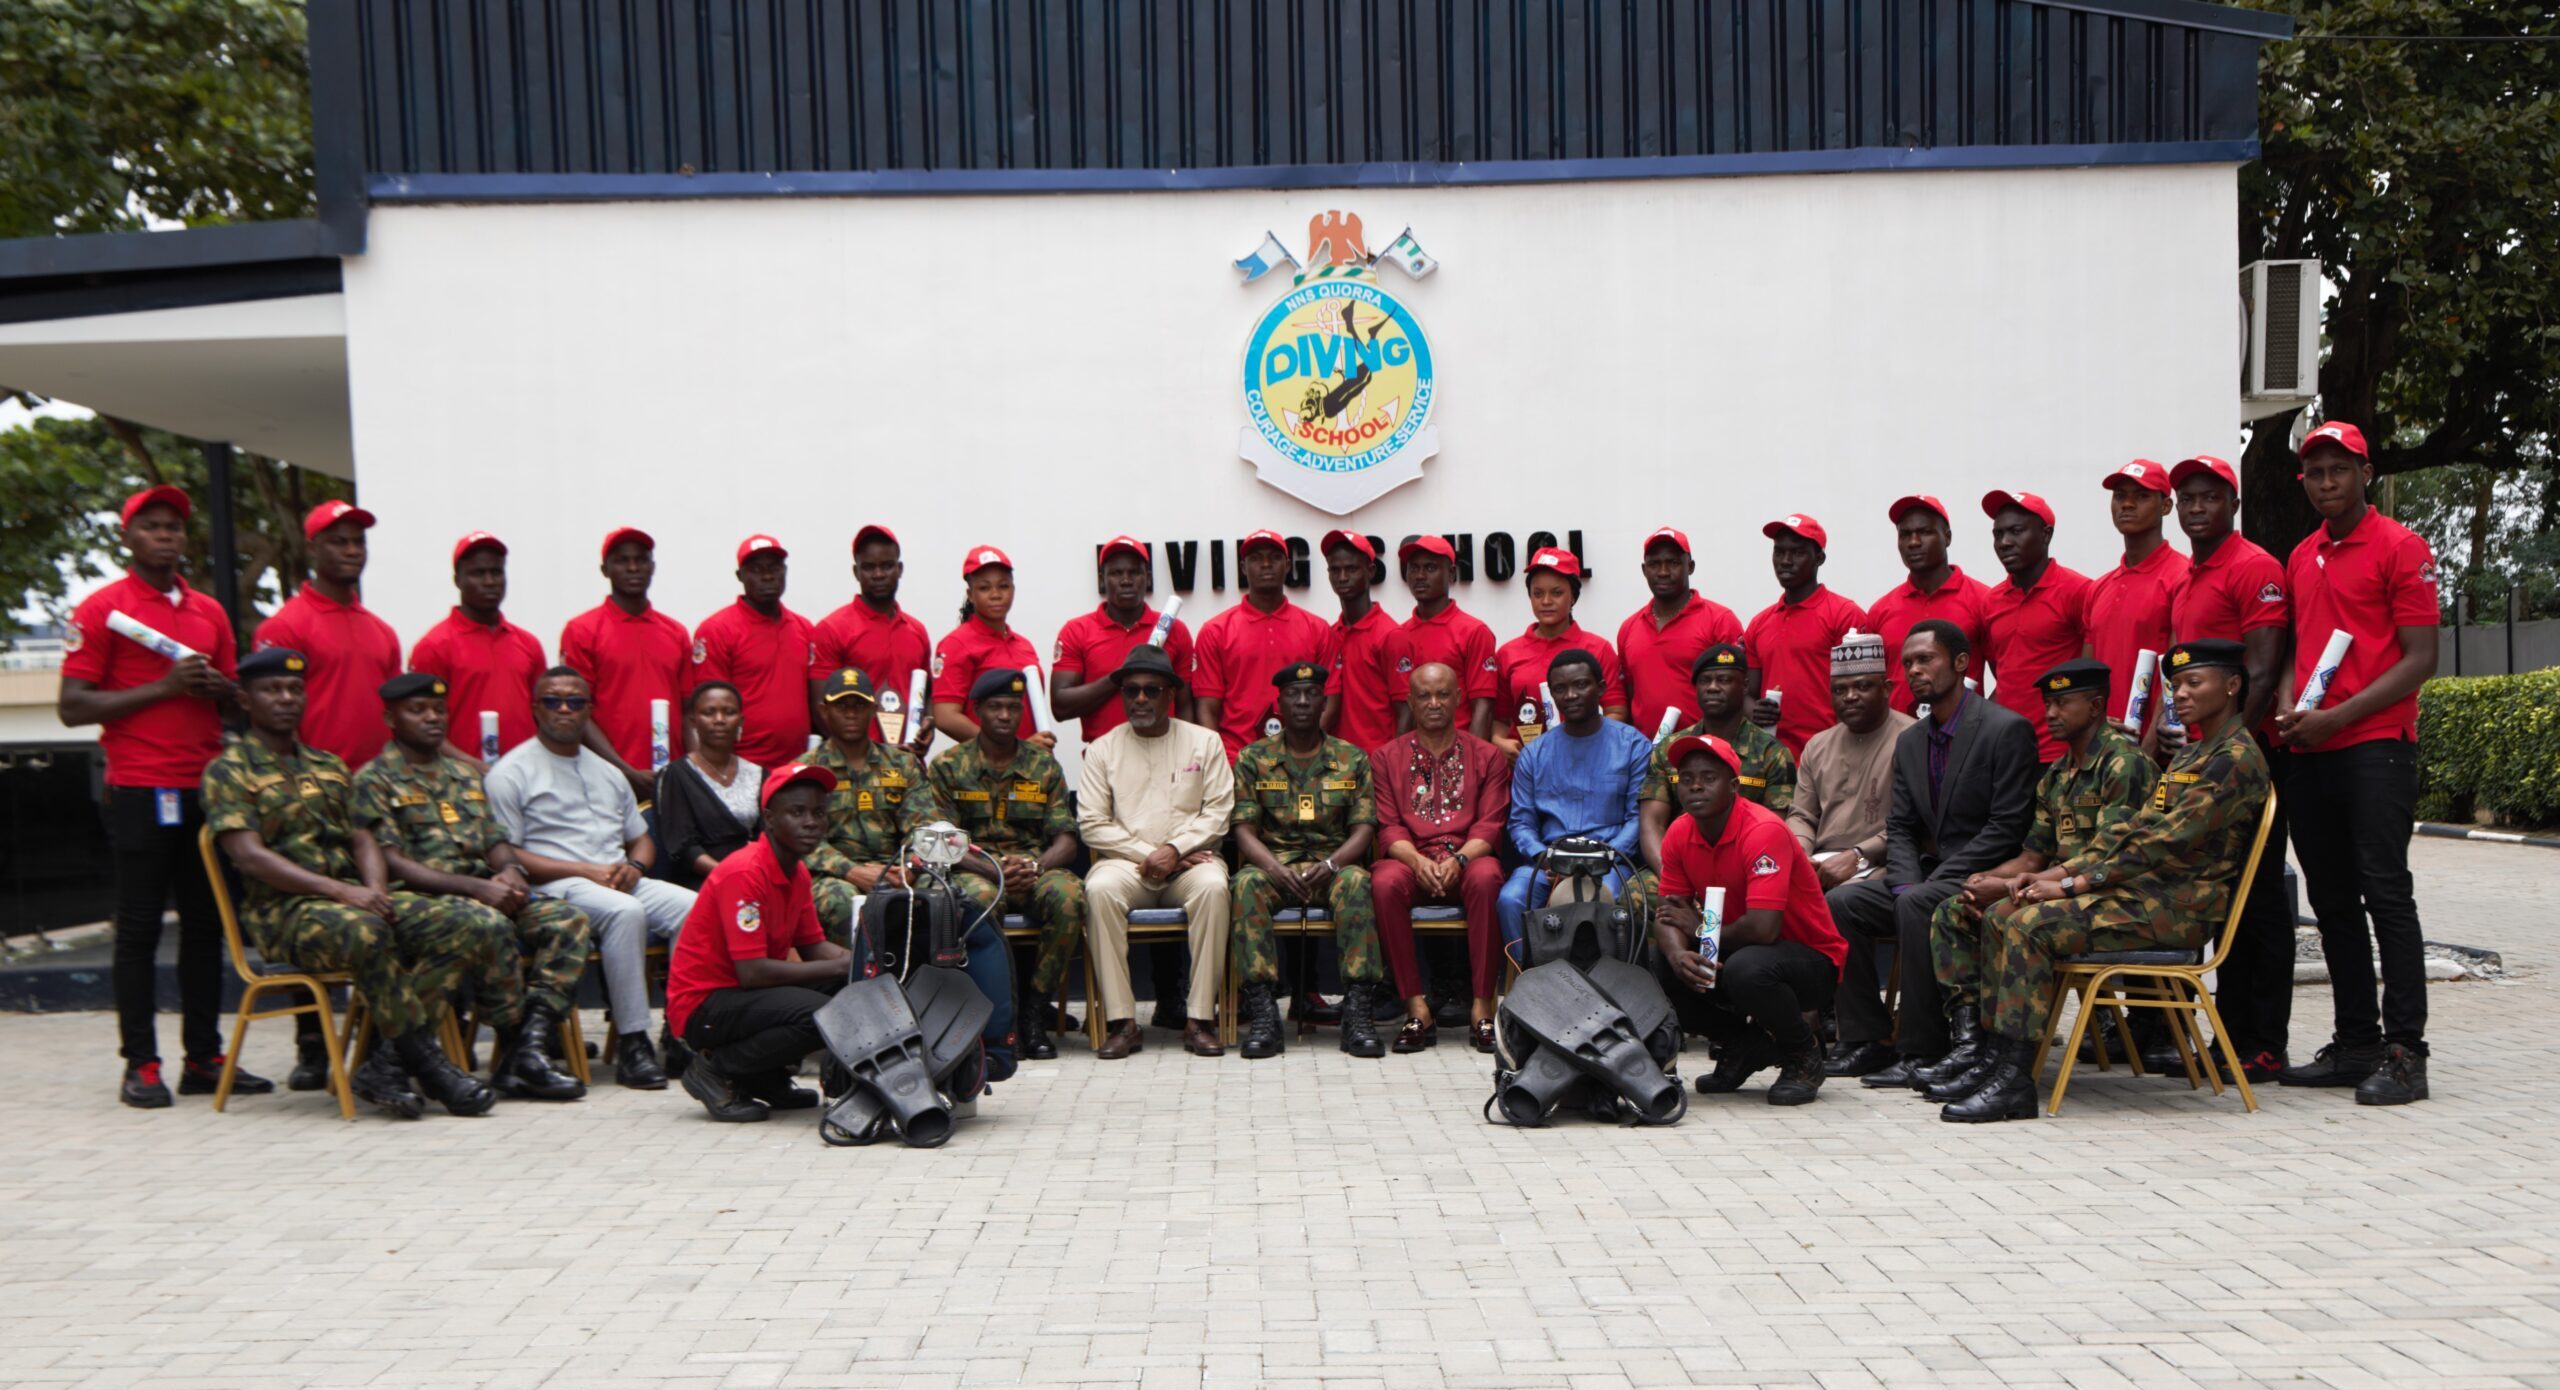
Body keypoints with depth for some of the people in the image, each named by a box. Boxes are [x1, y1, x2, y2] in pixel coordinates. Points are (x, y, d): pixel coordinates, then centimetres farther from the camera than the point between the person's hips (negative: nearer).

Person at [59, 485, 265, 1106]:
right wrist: (164, 687, -13)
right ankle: (141, 1065, 5)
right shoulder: (102, 609, 0)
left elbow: (235, 701, 23)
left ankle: (204, 1057, 13)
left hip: (207, 788, 5)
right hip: (140, 792, -5)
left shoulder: (209, 612, 16)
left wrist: (217, 687, 0)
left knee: (207, 925, 7)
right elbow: (72, 706, -7)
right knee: (139, 928, 0)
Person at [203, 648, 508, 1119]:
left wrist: (375, 889, -6)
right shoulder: (228, 770, 4)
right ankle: (425, 1060, -26)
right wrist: (339, 890, -20)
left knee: (467, 930, -18)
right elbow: (249, 855, -10)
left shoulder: (329, 766, 24)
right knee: (365, 933, -40)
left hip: (353, 896, 6)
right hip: (282, 908, -6)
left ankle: (386, 1061, -22)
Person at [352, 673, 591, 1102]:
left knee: (568, 920, -19)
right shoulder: (376, 779, 1)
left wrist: (509, 870, -4)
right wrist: (474, 887, -19)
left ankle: (530, 1045, -27)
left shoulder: (466, 773, 23)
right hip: (423, 899, -6)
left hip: (487, 893, 6)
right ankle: (514, 1043, -21)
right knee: (491, 926, -36)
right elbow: (391, 864, -9)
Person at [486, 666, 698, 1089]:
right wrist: (586, 871, -14)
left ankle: (682, 1029, -21)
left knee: (696, 907, -21)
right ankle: (631, 1043, -33)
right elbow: (505, 854, -6)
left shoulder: (607, 772, 24)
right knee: (625, 911, -37)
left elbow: (641, 839, 27)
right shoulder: (512, 772, 4)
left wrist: (634, 867, 1)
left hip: (621, 882, 6)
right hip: (554, 888, -6)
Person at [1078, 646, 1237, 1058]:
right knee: (1100, 889, -33)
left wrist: (1174, 849, -12)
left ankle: (1200, 1019, -30)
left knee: (1212, 886, -34)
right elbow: (1092, 823, 2)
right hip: (1126, 860, 0)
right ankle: (1120, 1021, -29)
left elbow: (1218, 812, 2)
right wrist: (1148, 854, -9)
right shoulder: (1102, 749, 10)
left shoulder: (1205, 742, 11)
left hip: (1189, 859, 0)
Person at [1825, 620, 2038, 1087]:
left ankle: (1922, 1051, -24)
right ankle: (1865, 1040, -7)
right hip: (1928, 876, 8)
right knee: (1842, 901, -12)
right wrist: (1907, 881, -10)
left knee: (1916, 906, -33)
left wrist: (1924, 888, -20)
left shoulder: (2007, 729, -10)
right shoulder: (1909, 742, 14)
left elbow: (2008, 828, -17)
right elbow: (1899, 827, 12)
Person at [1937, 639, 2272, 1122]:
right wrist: (2057, 872, 3)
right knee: (2001, 917, -1)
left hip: (2181, 907, -10)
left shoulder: (2235, 758, -10)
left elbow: (2166, 842, -19)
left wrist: (2073, 885, -19)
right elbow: (2134, 829, 17)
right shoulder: (2190, 754, 22)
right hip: (2145, 891, 10)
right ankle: (1996, 1058, -3)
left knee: (2031, 925, -25)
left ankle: (2015, 1082, -25)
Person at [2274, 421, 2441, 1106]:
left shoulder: (2400, 548, -3)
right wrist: (2288, 708, 2)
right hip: (2309, 754, 7)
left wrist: (2337, 717, -16)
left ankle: (2404, 1053, -4)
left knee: (2385, 892, -8)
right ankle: (2355, 1043, 17)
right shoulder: (2300, 559, 16)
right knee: (2331, 901, 9)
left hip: (2375, 747, -7)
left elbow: (2420, 658, -8)